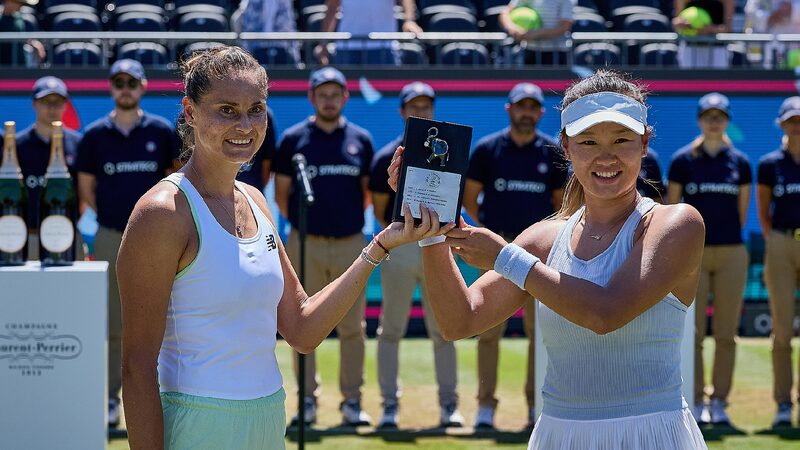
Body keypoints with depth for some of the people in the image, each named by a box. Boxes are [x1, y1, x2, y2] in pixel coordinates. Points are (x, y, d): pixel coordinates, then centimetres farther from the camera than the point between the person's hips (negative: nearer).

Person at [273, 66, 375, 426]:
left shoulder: (360, 140, 8)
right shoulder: (293, 138, 4)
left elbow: (367, 191, 14)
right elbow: (281, 191, 8)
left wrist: (351, 218, 6)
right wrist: (299, 221, 2)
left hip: (350, 243, 1)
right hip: (306, 245, -1)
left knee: (353, 326, 2)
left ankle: (352, 400, 9)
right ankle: (307, 399, 9)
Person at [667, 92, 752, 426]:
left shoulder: (740, 162, 7)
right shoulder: (682, 160, 1)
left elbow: (742, 212, 13)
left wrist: (726, 236, 10)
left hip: (731, 254, 2)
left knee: (726, 334, 2)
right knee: (693, 332, -2)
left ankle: (719, 402, 10)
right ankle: (696, 402, 6)